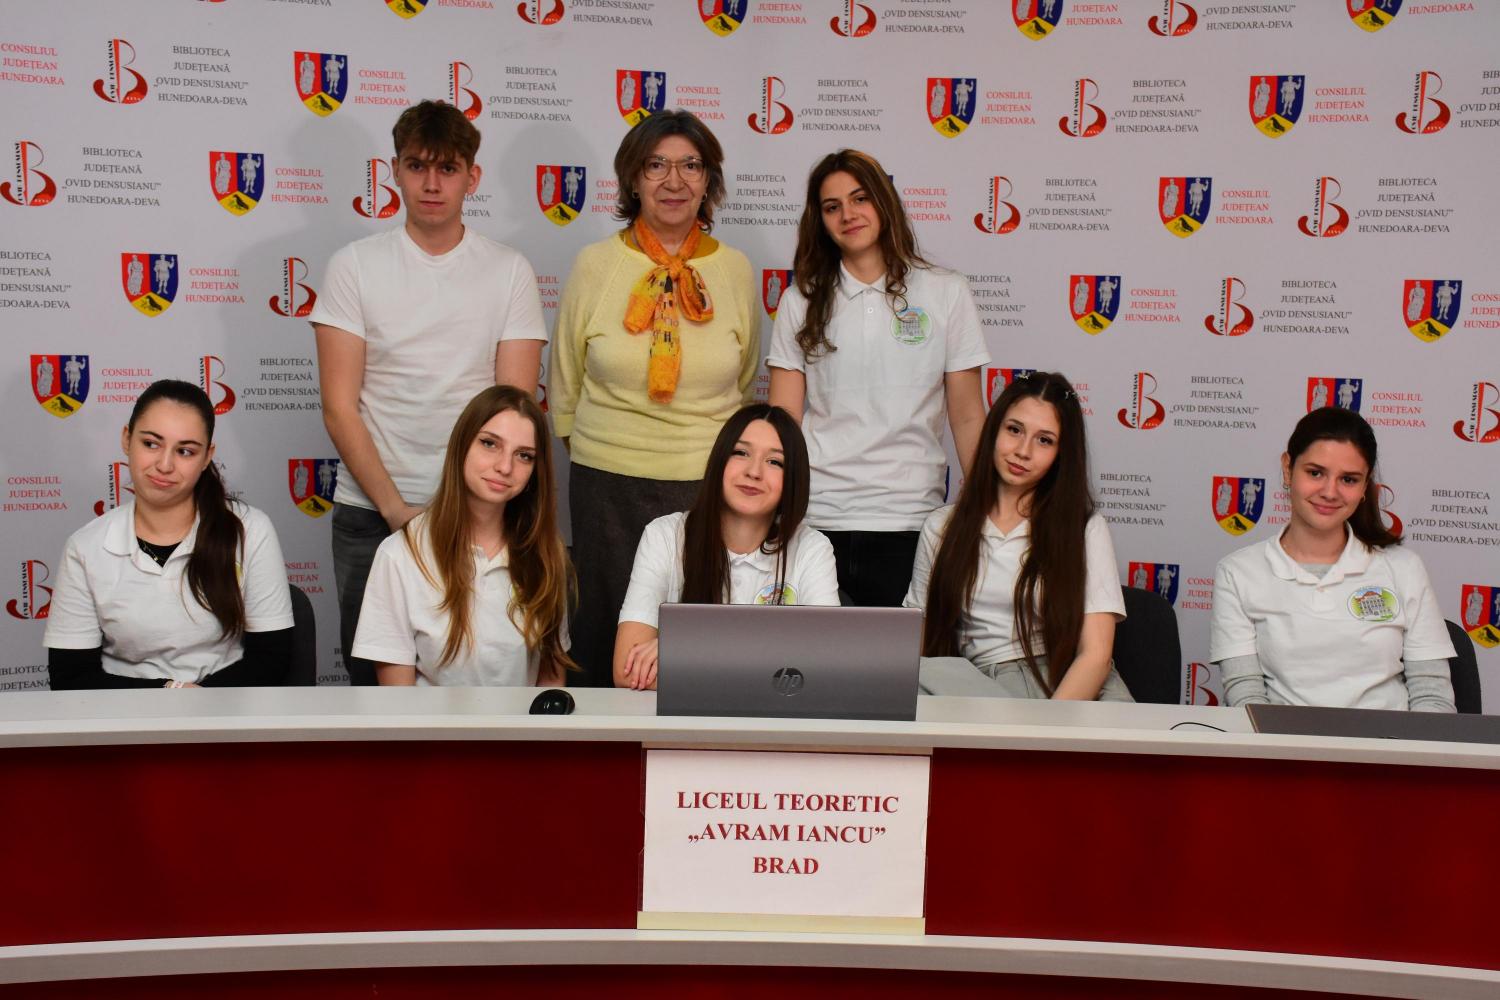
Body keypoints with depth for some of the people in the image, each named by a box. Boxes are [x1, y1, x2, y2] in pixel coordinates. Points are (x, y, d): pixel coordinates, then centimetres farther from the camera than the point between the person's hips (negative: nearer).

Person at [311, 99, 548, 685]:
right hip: (369, 513, 0)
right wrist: (396, 509, -11)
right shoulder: (355, 266, 3)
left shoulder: (509, 271, 3)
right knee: (370, 669, 6)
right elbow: (339, 409, -2)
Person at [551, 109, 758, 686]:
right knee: (607, 634, 8)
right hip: (607, 485, 0)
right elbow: (564, 385, 10)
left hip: (710, 486, 0)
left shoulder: (736, 271, 4)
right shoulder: (595, 265, 1)